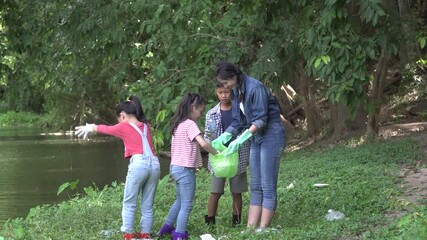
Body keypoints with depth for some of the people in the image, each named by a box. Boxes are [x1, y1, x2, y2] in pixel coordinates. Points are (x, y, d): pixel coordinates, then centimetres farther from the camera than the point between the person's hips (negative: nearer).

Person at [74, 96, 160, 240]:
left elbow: (104, 129, 24)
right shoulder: (146, 125, 20)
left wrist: (89, 128, 42)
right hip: (155, 164, 5)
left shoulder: (124, 127, 7)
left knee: (129, 203, 5)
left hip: (139, 164, -5)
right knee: (148, 205, 10)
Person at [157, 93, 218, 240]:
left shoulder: (178, 124, 12)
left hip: (175, 167, 9)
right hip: (185, 169, -9)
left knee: (180, 201, 23)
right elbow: (203, 143, -26)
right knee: (187, 205, -2)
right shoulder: (190, 124, -15)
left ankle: (166, 228, 30)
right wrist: (216, 153, -12)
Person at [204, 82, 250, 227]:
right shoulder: (211, 114, 4)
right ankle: (210, 222, 4)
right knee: (215, 192, -2)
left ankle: (236, 222, 15)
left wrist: (248, 156, -2)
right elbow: (207, 136, 8)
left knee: (236, 192, 6)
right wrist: (210, 141, -15)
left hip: (237, 158, 0)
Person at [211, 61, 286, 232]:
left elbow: (260, 119, -23)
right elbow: (238, 121, 10)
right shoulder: (237, 91, 6)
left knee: (268, 186, -7)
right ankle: (251, 227, 6)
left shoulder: (255, 88, -20)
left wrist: (241, 140, -29)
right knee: (255, 186, 6)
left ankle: (263, 229, -7)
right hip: (256, 138, 9)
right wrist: (224, 137, -5)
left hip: (271, 135, -9)